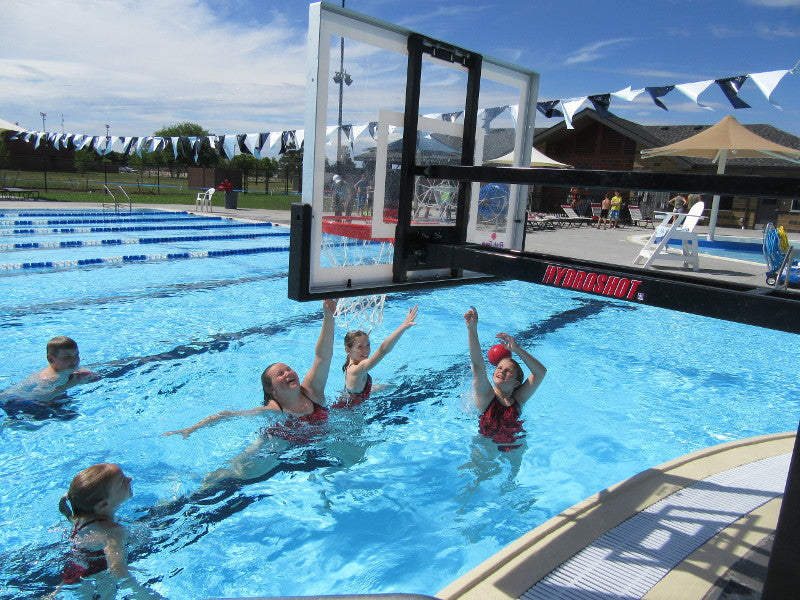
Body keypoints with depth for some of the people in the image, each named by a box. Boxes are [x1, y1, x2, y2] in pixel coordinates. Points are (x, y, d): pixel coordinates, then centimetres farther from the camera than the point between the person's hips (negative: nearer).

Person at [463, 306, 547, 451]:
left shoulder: (518, 400, -7)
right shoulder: (486, 396, -13)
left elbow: (541, 371, -14)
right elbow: (477, 365, -27)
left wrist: (516, 349, -23)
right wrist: (472, 329, -39)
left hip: (516, 444, 2)